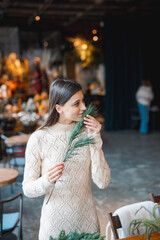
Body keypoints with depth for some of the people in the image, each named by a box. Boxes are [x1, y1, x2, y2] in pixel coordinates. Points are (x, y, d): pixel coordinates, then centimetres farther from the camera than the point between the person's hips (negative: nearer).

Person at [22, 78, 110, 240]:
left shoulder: (87, 132, -6)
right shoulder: (39, 138, -15)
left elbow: (102, 182, -12)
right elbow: (27, 189, -9)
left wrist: (96, 140, -18)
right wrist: (47, 181, -29)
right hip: (55, 222, -3)